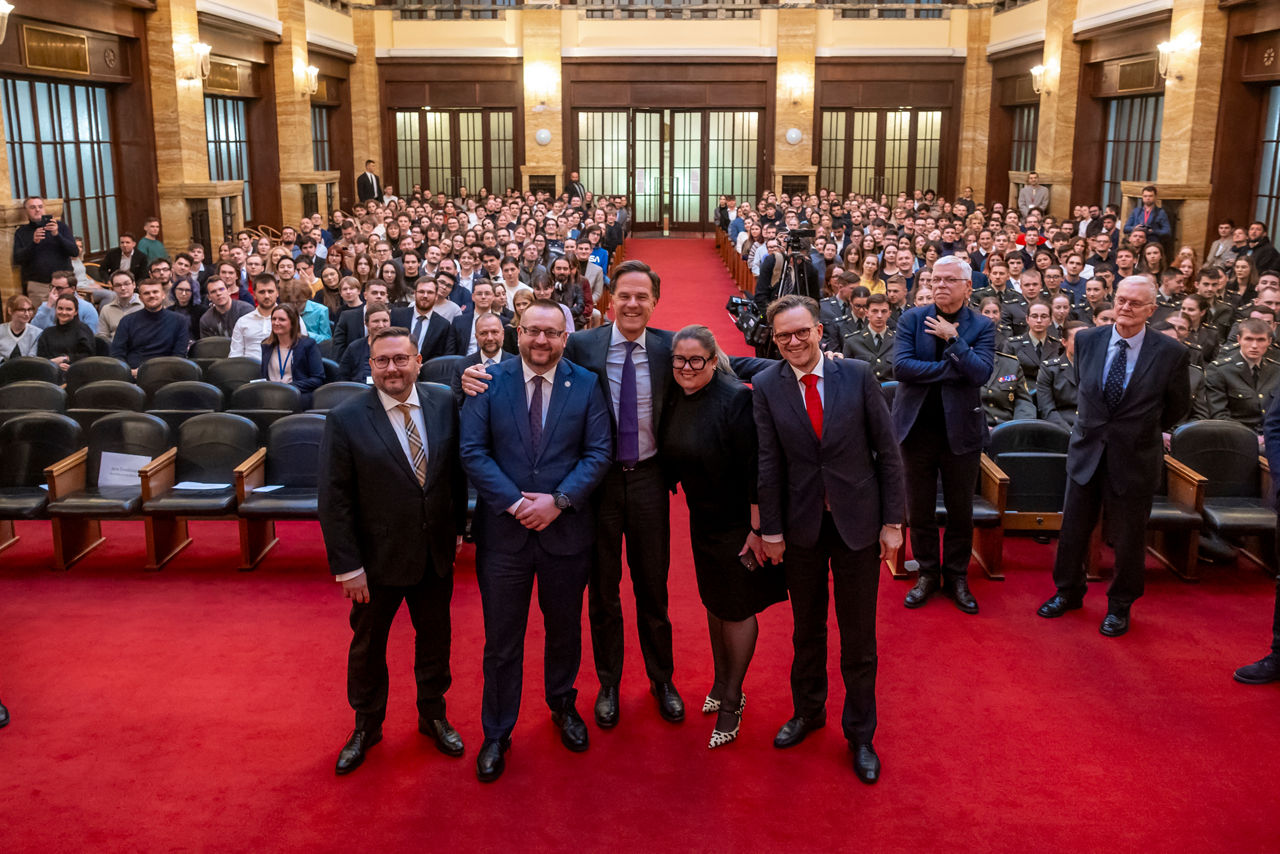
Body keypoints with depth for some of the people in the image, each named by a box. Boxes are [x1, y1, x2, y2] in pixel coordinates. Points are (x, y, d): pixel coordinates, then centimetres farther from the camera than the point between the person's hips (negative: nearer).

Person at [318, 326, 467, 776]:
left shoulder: (444, 404, -5)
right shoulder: (345, 419, -15)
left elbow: (457, 469, 4)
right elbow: (334, 500, -13)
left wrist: (458, 528, 5)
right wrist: (347, 566, -14)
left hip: (436, 552, 3)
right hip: (378, 557, -3)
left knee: (435, 636, 19)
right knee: (368, 644, 16)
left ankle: (433, 715, 42)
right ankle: (366, 726, 38)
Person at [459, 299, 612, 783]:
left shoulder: (586, 385, -1)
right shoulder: (488, 382, -3)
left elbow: (598, 453, -5)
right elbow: (473, 451, -8)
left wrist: (558, 500, -17)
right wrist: (514, 503, -17)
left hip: (567, 529, 1)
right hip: (503, 530, -1)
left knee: (564, 627, 19)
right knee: (502, 638, 8)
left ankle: (563, 705, 44)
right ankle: (496, 733, 24)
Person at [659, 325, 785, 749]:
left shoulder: (735, 400, -22)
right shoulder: (675, 401, -1)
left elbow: (755, 471, -22)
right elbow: (672, 461, 11)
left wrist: (757, 529, -21)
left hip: (737, 523, -6)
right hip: (702, 520, 7)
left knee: (737, 609, 5)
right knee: (714, 602, 20)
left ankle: (732, 700, 21)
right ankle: (721, 680, 39)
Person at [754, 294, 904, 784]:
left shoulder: (858, 375, -6)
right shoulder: (766, 386, -4)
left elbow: (887, 451, -3)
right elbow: (768, 464, -3)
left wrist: (893, 521, -5)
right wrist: (771, 530, -3)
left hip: (857, 523, -1)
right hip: (801, 526, 1)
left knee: (858, 637, 9)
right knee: (807, 629, 17)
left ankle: (859, 734, 26)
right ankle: (807, 712, 39)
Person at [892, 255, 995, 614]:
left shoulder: (982, 326, -1)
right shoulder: (912, 319, 0)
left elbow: (981, 373, -16)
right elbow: (901, 366, -14)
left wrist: (952, 339, -18)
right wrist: (952, 368, -17)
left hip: (960, 429, 0)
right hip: (918, 427, 1)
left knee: (961, 511, 11)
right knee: (919, 510, 11)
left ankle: (956, 576, 27)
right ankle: (928, 574, 27)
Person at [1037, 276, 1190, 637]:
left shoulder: (1171, 353, -12)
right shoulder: (1087, 340, -4)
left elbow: (1177, 406, 4)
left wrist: (1142, 430, 12)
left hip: (1135, 458, -3)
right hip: (1087, 451, 3)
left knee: (1128, 538, 10)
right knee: (1073, 529, 13)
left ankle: (1120, 606, 29)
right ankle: (1068, 593, 34)